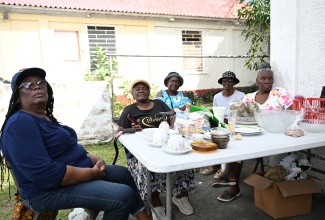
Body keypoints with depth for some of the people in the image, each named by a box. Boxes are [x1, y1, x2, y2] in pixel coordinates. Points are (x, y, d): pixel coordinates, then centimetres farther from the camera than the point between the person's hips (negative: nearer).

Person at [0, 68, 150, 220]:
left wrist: (94, 159, 1)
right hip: (50, 190, -10)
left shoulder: (45, 117, 10)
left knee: (123, 173, 18)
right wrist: (93, 173, -21)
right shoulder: (20, 123, -21)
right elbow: (45, 172, -30)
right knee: (123, 195, -21)